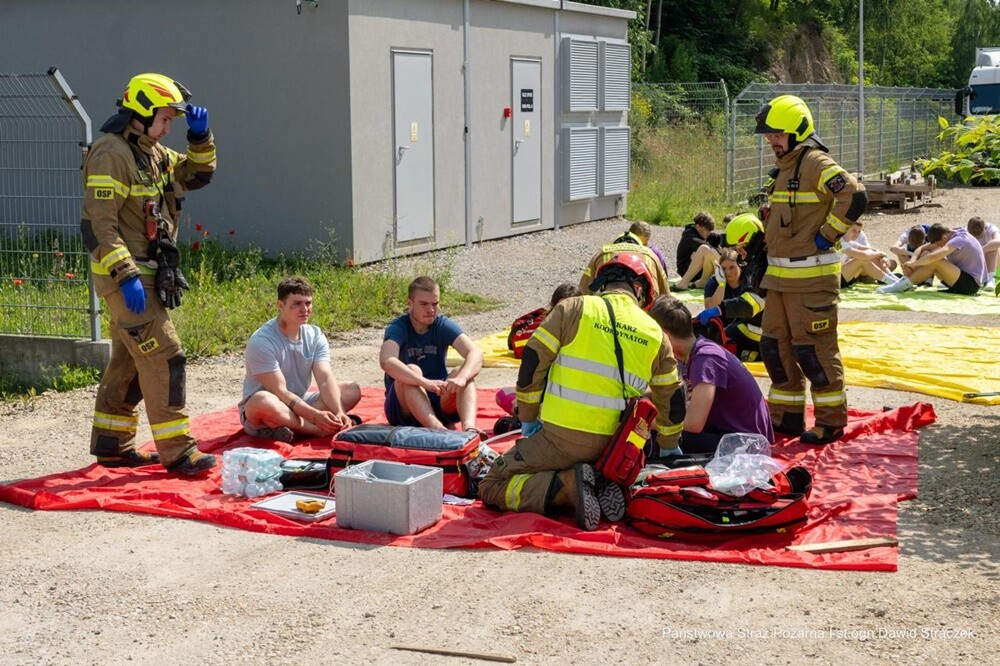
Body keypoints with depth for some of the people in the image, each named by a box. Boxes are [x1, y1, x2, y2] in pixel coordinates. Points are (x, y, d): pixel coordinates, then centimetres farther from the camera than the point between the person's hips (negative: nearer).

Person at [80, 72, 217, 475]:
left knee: (129, 361, 15)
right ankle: (177, 453, -7)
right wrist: (126, 275, -26)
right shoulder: (111, 154, -15)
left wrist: (200, 138, 8)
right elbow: (99, 224, -21)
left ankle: (111, 446, 24)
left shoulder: (154, 153, 14)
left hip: (147, 275, 10)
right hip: (124, 276, -10)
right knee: (164, 358, -10)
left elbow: (197, 175, 25)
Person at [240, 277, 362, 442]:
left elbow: (325, 379, -14)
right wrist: (316, 415, -34)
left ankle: (289, 427, -21)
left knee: (352, 390, -8)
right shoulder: (261, 341, -20)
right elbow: (279, 392, -25)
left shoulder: (315, 336, -1)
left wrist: (339, 413, -32)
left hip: (300, 404, 7)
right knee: (264, 400, -41)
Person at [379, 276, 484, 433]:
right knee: (412, 370, -30)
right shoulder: (398, 327, -12)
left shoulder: (443, 326, -3)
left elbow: (475, 354, -19)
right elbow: (386, 361, -33)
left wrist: (462, 378, -41)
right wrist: (425, 383, -47)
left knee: (464, 372, -23)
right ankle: (437, 429, -53)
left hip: (438, 403, 3)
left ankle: (469, 426, -49)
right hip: (403, 408, -3)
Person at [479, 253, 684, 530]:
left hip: (561, 437, -4)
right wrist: (669, 448, 32)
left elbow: (531, 364, -4)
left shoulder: (573, 309, -1)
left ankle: (566, 485, -16)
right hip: (612, 449, 4)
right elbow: (672, 400, 17)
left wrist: (528, 419, 8)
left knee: (491, 488, 7)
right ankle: (600, 485, 0)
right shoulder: (655, 333, 10)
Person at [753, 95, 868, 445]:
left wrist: (827, 236, -19)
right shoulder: (786, 166, 17)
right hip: (780, 276, 10)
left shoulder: (816, 163, -13)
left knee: (813, 349, -4)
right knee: (775, 345, 12)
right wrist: (767, 259, 22)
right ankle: (786, 415, 23)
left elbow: (855, 195, -26)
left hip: (811, 276, -10)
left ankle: (831, 421, 6)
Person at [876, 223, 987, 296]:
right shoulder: (947, 235, 5)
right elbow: (921, 249, 5)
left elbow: (934, 257, -36)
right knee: (926, 254, 0)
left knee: (934, 261, -27)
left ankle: (903, 286, -22)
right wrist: (912, 261, -15)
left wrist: (913, 264, -23)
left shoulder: (959, 239, -22)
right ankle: (904, 282, -15)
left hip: (972, 283, -9)